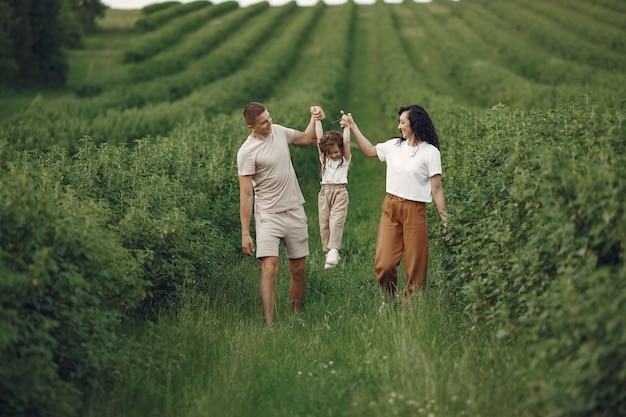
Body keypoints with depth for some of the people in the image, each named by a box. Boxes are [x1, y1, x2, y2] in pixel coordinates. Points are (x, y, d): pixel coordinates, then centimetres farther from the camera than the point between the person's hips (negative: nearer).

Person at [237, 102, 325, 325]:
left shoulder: (279, 131, 5)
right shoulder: (247, 152, -14)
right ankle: (269, 325, -22)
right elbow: (246, 195, -14)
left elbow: (309, 139, 23)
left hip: (295, 212, 6)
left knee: (299, 270, 9)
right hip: (268, 215, -6)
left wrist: (315, 118, 3)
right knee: (270, 268, -18)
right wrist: (245, 233, -16)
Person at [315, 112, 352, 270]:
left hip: (340, 191, -4)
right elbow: (319, 139, 8)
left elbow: (346, 142, -6)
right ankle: (328, 252, 4)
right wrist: (317, 121, 8)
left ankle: (333, 250, -25)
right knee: (324, 223, -1)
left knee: (336, 222, -17)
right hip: (325, 191, 4)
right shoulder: (324, 158, 13)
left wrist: (346, 126, 1)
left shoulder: (345, 159, 6)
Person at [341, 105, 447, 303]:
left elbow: (436, 189, -7)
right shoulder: (394, 145, 10)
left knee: (415, 267, -2)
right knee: (383, 264, -4)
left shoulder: (430, 152, -5)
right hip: (390, 207, 4)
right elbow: (369, 151, 28)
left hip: (414, 211, -4)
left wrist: (444, 219, -12)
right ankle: (390, 300, 18)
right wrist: (353, 127, 25)